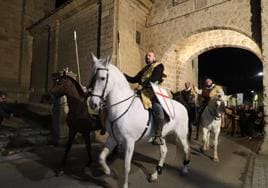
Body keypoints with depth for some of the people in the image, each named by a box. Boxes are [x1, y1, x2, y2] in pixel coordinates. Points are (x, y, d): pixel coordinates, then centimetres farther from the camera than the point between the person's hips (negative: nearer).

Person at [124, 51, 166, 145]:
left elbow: (154, 78, -9)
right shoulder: (144, 70, 29)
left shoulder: (159, 66, 9)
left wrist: (143, 85, -20)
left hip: (153, 92, -7)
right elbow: (134, 80, 26)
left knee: (158, 110, -30)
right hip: (142, 92, 7)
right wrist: (123, 75, 13)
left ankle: (158, 136, -23)